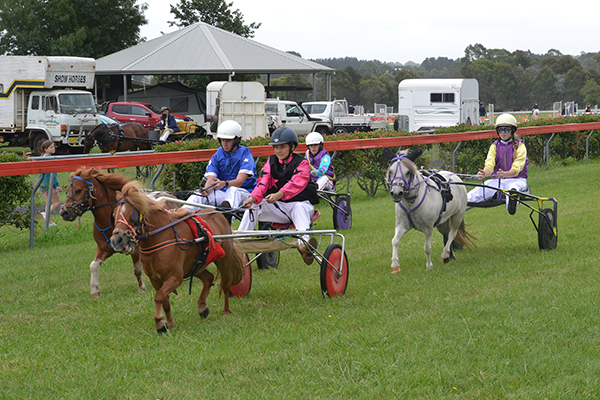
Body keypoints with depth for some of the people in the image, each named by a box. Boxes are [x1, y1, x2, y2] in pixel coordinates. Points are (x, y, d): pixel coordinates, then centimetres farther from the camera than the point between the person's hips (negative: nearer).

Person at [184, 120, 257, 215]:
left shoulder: (245, 153, -3)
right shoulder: (217, 156, 9)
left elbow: (240, 181, -17)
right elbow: (210, 178, -4)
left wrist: (225, 184, -40)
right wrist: (206, 190, -30)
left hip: (244, 194, -5)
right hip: (222, 193, 5)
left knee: (233, 190, -40)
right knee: (197, 196, -21)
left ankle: (228, 209, -71)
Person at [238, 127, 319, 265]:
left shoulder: (301, 163, -4)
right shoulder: (272, 162, 10)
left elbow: (296, 183, -24)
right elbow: (263, 182, -7)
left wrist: (279, 194, -43)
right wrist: (253, 197, -29)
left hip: (299, 204, -5)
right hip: (277, 207, 5)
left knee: (299, 207, -40)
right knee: (252, 206, -18)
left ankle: (304, 242, -64)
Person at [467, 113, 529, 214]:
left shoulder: (520, 146, 1)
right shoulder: (495, 146, 12)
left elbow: (516, 169, -13)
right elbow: (489, 166, -3)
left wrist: (505, 174, -36)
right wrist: (484, 173, -29)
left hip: (517, 180, -4)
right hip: (497, 180, 4)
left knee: (513, 187, -42)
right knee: (479, 190, -26)